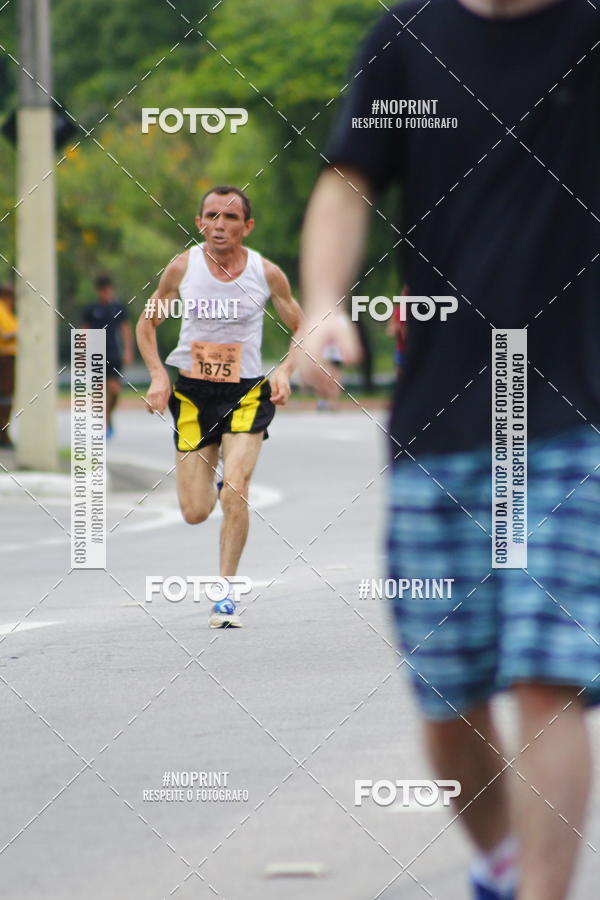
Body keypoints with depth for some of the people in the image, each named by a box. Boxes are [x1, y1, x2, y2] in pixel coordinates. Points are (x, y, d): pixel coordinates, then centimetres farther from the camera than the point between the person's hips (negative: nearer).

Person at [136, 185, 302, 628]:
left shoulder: (267, 273, -5)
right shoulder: (183, 268, -4)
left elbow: (302, 331, 8)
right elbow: (147, 323, 9)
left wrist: (284, 371, -10)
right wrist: (158, 375, -6)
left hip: (246, 393, -1)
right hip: (192, 392, 1)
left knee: (235, 494, -20)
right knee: (195, 513, 0)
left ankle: (227, 593, -5)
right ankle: (217, 483, 39)